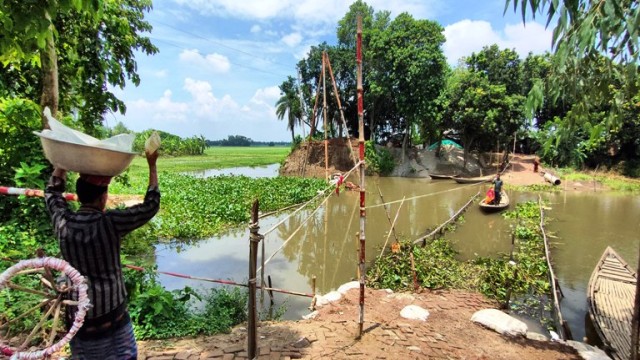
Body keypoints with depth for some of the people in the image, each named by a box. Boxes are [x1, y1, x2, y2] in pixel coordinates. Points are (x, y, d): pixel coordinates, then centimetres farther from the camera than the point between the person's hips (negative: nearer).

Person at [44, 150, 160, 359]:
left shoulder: (62, 222, -7)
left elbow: (52, 192, 13)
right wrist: (152, 165, -7)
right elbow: (151, 205, -12)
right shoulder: (110, 223, -21)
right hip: (110, 310, -4)